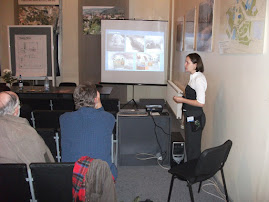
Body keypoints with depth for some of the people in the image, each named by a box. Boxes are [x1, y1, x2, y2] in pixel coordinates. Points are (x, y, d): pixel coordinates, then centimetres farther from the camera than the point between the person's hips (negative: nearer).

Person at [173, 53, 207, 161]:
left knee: (193, 148, 2)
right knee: (189, 145, 20)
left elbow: (201, 102, -23)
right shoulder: (194, 77, 11)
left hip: (195, 118, -10)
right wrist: (182, 98, 11)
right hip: (191, 117, 10)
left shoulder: (199, 79, -19)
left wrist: (183, 100, -17)